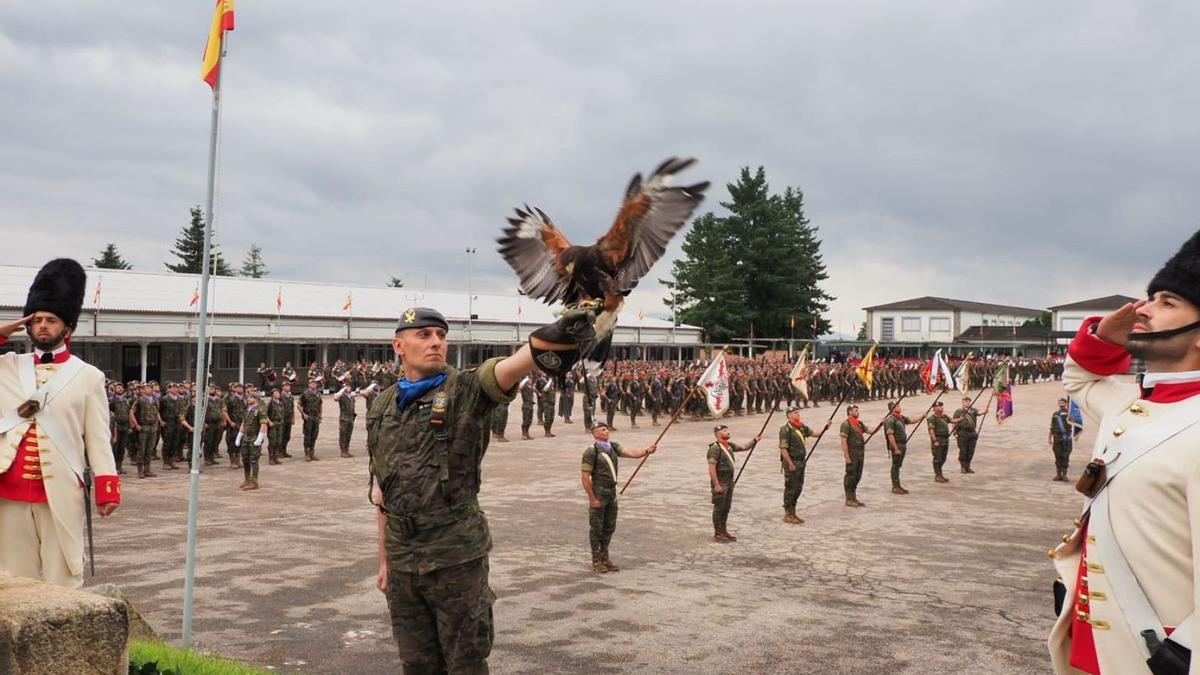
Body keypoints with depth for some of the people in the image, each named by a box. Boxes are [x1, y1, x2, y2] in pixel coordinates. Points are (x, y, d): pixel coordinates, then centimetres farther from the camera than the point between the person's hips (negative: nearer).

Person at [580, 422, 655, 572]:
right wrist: (592, 499, -17)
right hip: (598, 493, -7)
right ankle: (596, 561, 14)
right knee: (597, 528, 3)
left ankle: (605, 558, 25)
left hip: (612, 493, 7)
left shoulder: (613, 446, 7)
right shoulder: (591, 451, -14)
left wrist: (646, 451, -23)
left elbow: (630, 453, -4)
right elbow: (585, 477, -16)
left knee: (610, 527, 13)